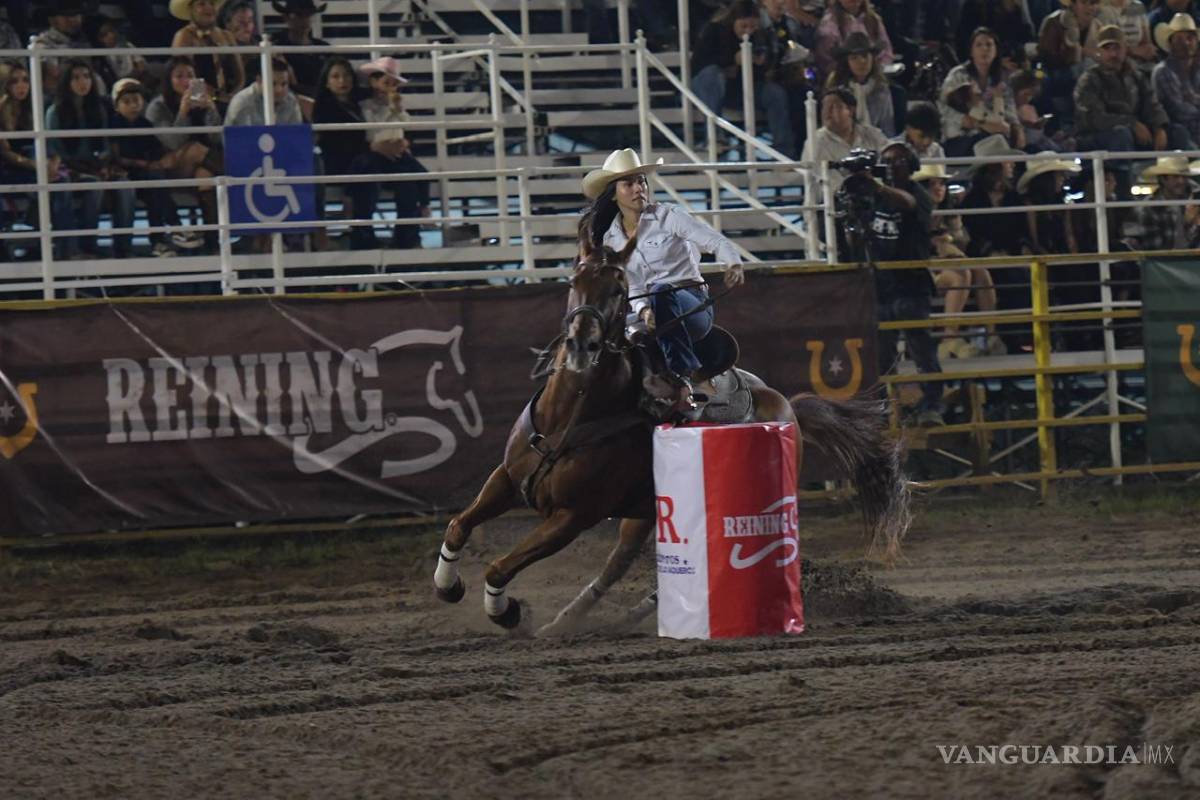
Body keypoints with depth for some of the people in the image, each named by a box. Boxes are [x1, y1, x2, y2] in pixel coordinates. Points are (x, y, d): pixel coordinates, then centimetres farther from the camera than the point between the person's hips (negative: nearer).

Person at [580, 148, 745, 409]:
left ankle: (681, 376, -48)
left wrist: (734, 265, -31)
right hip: (651, 313, 5)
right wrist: (643, 311, -19)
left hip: (694, 307, -5)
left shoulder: (668, 217, 0)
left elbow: (716, 242, -8)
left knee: (661, 291, -38)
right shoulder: (611, 240, 11)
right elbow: (631, 286, 5)